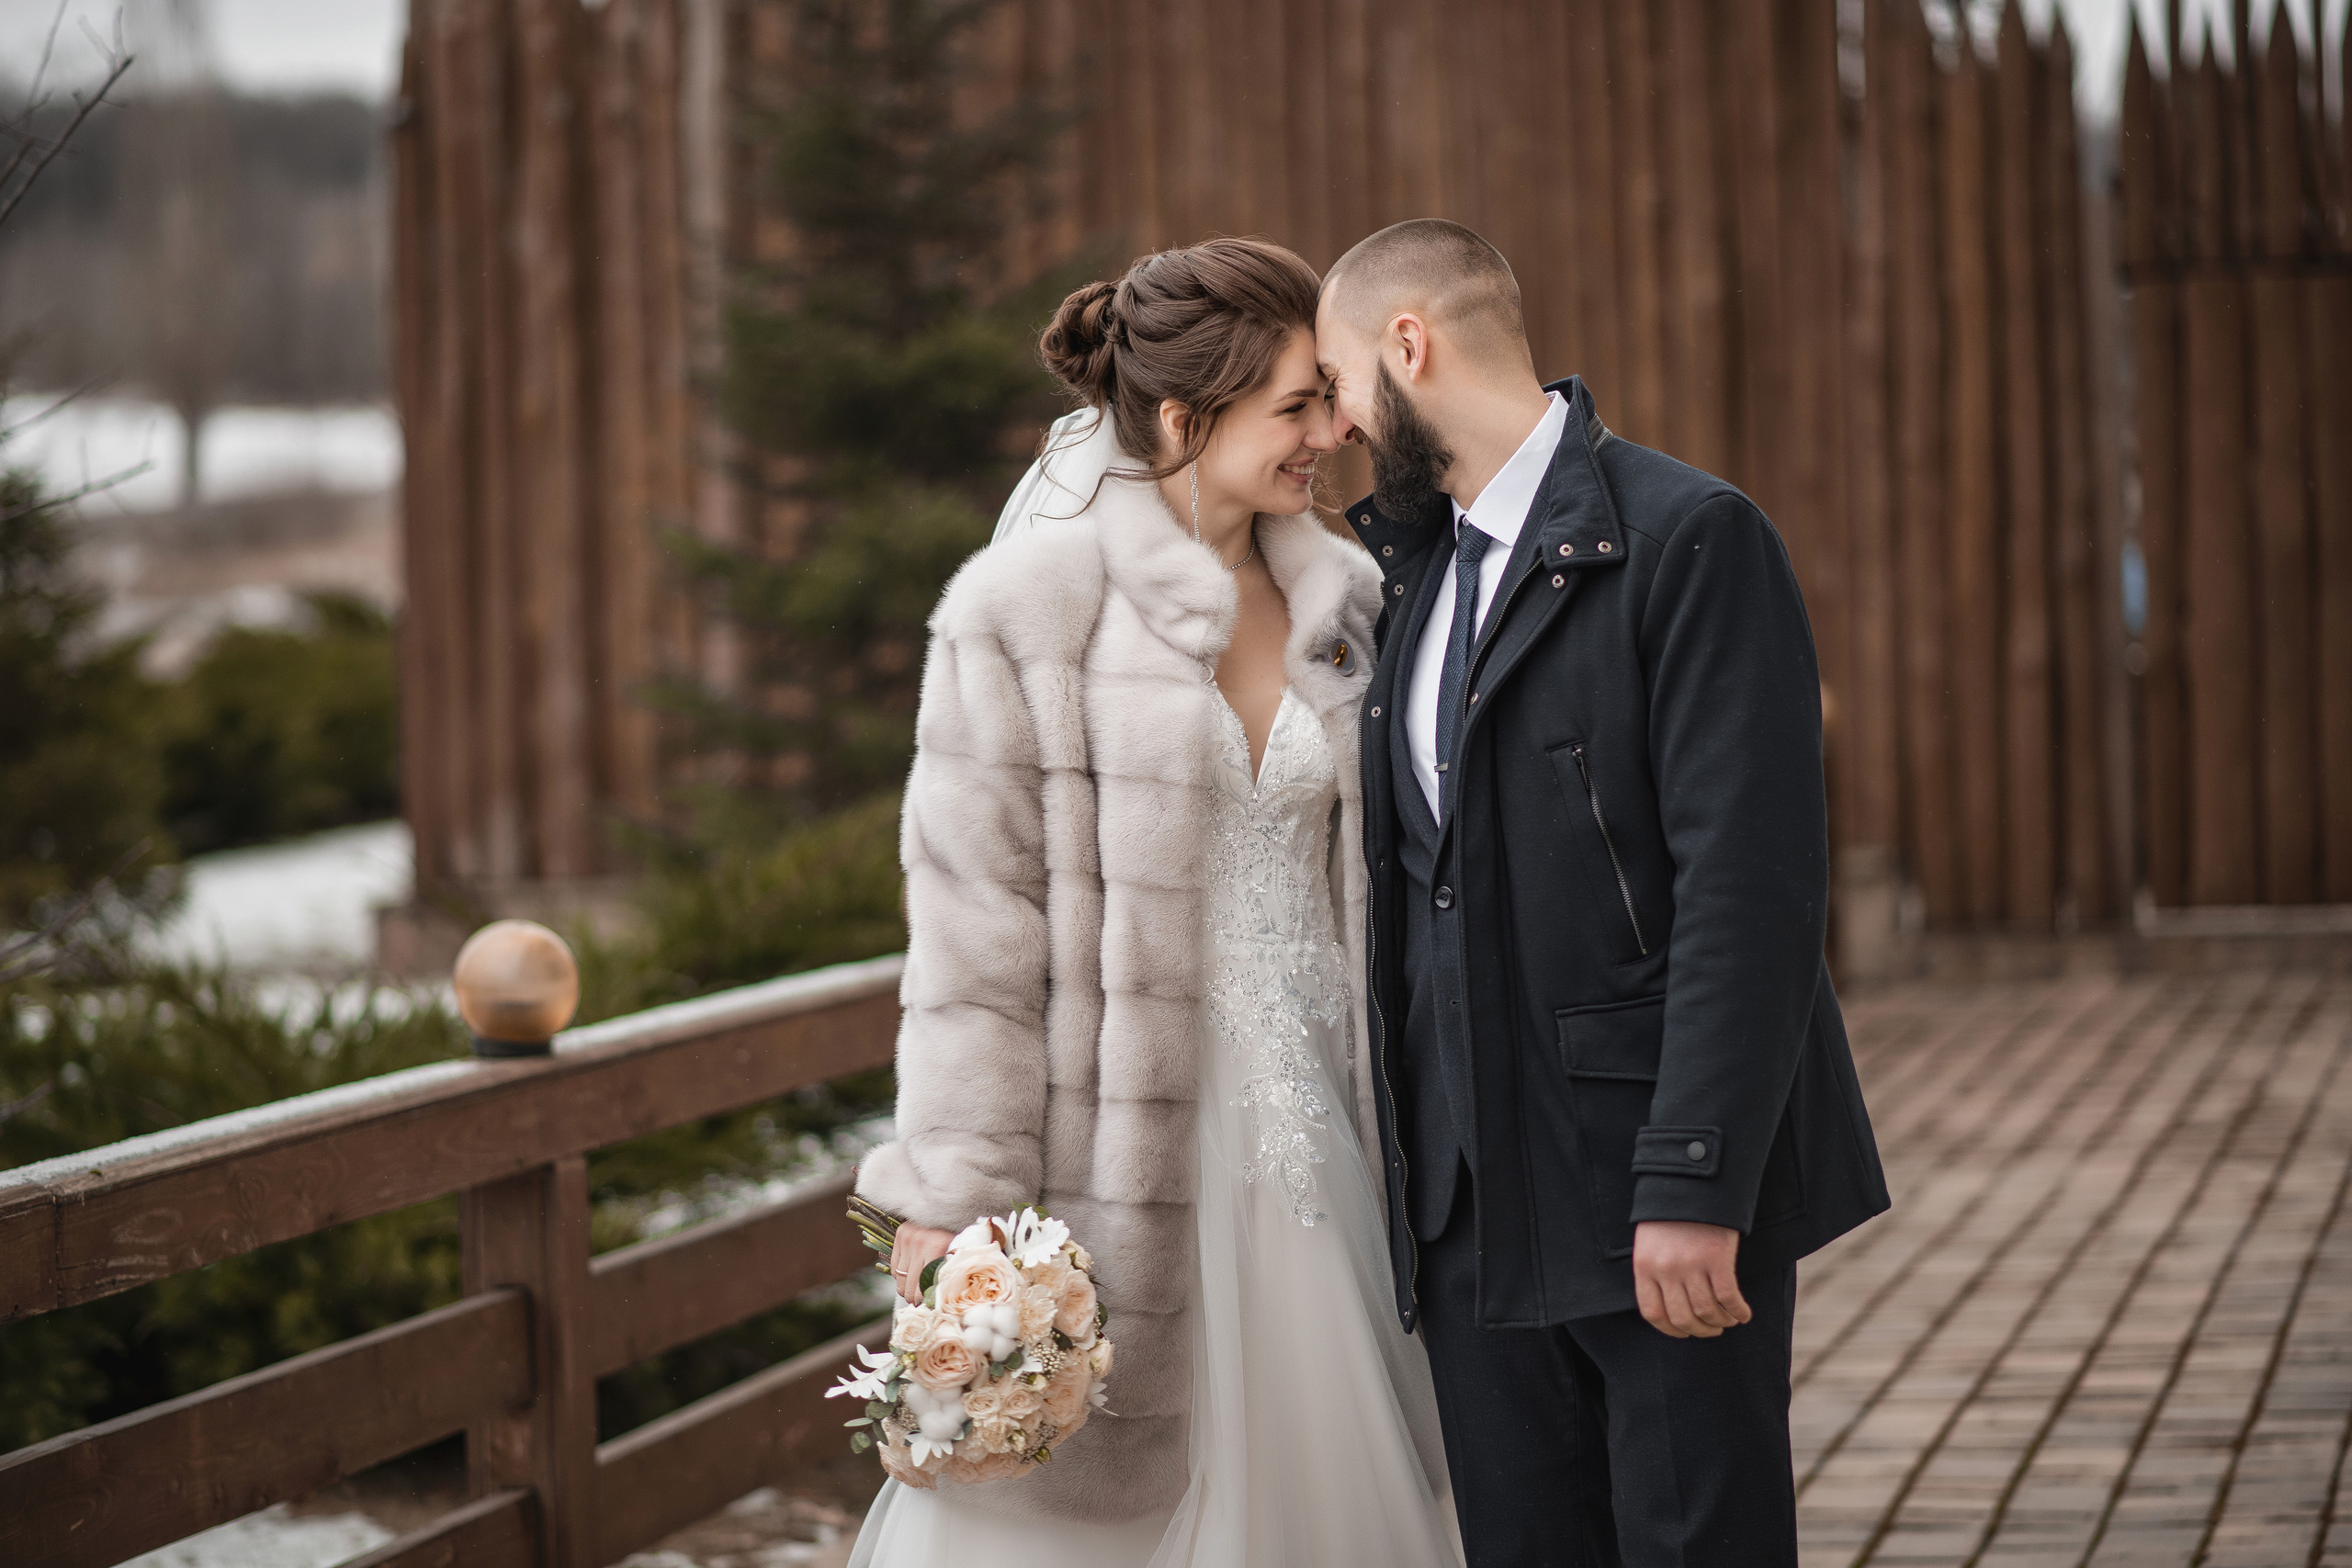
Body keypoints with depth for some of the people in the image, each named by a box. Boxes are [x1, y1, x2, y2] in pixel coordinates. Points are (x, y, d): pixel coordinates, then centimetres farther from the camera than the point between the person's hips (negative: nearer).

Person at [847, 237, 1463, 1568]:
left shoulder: (1339, 601, 9)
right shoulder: (1029, 609, -8)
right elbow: (974, 922, -9)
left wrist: (1397, 1141, 13)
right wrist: (953, 1202, -12)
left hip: (1301, 1145, 5)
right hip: (1113, 1144, -5)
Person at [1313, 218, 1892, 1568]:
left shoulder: (1691, 539, -10)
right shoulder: (1415, 566, 15)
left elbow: (1753, 882, -17)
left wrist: (1693, 1187, -22)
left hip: (1657, 1203, -7)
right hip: (1473, 1212, 7)